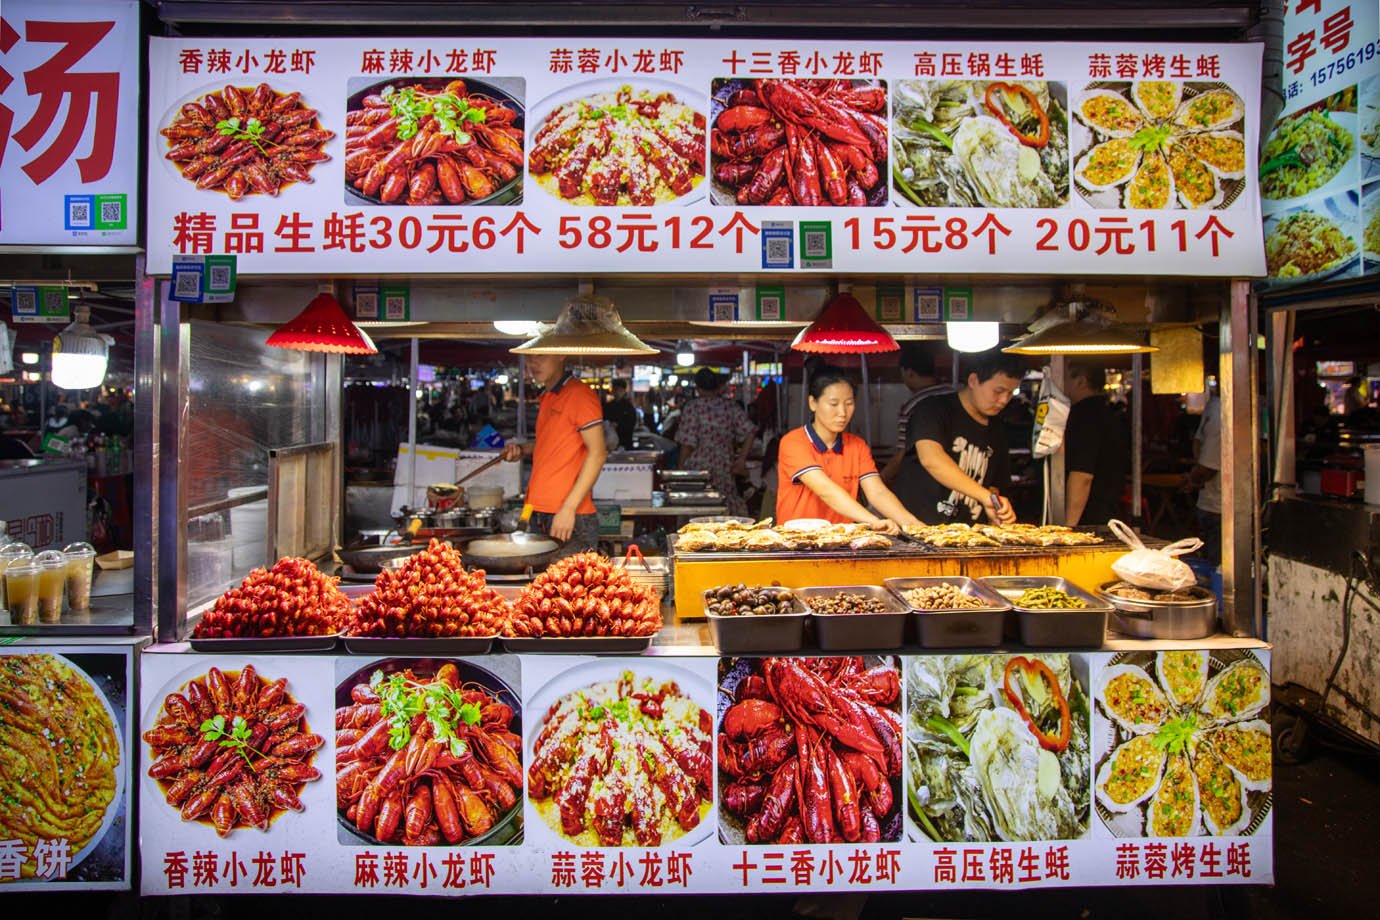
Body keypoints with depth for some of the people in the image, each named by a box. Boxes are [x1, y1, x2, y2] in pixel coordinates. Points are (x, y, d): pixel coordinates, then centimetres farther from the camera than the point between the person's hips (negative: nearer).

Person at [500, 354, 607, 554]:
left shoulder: (579, 394, -9)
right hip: (537, 517, 8)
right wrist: (523, 449, 11)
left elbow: (597, 453, -14)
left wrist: (569, 508, -18)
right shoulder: (546, 397, 17)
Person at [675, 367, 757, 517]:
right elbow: (749, 433, -2)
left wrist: (681, 467, 0)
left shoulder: (692, 407, -7)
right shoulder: (731, 406, 4)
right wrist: (742, 460, 3)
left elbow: (688, 442, -10)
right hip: (725, 468, 4)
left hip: (698, 467, -4)